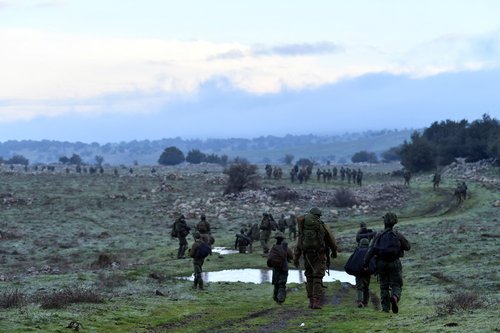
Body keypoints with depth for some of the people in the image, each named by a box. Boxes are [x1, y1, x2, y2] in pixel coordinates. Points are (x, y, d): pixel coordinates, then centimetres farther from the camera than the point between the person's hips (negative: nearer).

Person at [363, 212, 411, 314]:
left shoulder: (378, 236, -1)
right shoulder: (397, 235, -5)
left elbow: (370, 250, -9)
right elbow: (407, 247, 6)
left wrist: (365, 264, -8)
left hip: (381, 263, 2)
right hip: (394, 263, -2)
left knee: (384, 286, 12)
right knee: (396, 285, 3)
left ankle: (385, 307, 10)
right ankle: (394, 298, -28)